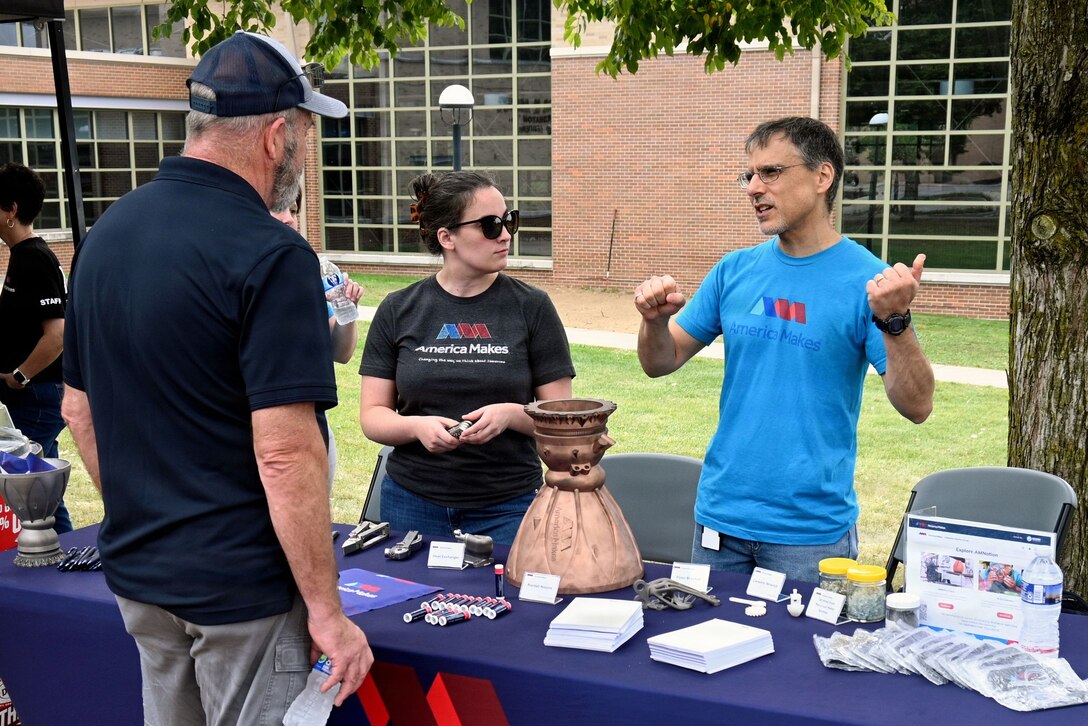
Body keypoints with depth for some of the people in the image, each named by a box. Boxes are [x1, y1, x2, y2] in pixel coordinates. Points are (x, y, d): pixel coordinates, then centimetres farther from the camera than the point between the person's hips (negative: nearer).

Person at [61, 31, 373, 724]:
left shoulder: (106, 234, 5)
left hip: (137, 569, 8)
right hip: (240, 583, -7)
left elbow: (79, 409, 12)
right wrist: (326, 609, -17)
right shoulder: (270, 257, -20)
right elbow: (286, 453, -24)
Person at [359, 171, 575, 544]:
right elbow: (372, 415, 2)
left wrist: (511, 414, -20)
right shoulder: (398, 311, 2)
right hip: (413, 504, 1)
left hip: (507, 509, -1)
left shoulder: (532, 307, -2)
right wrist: (417, 426, -18)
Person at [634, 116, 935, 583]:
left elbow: (916, 407, -14)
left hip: (812, 530, -4)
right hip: (720, 515, 4)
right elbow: (660, 363, 8)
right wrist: (655, 319, -13)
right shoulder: (736, 270, 3)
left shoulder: (867, 279, -9)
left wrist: (894, 321, -29)